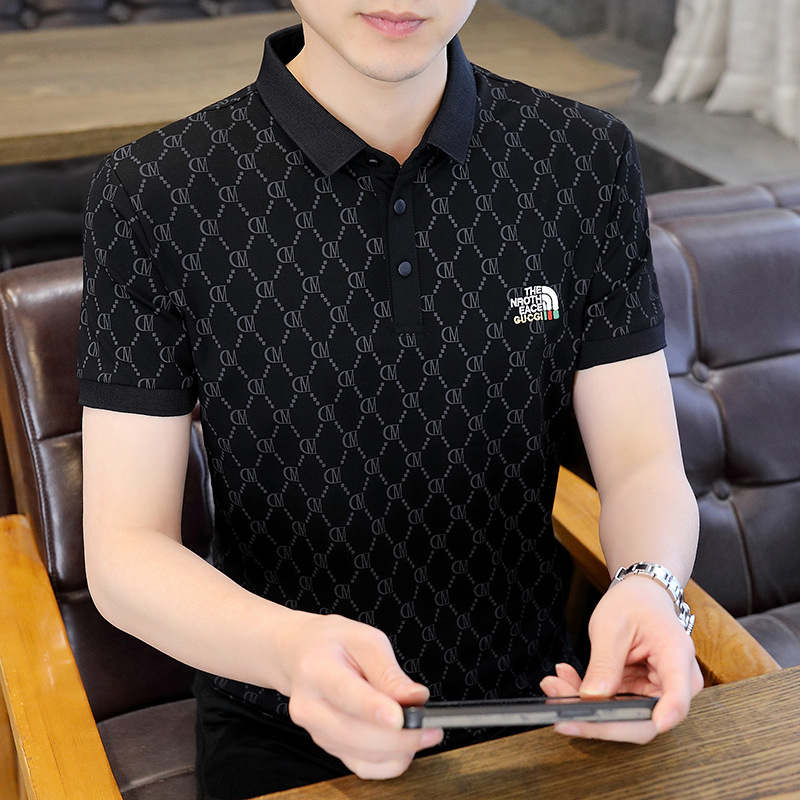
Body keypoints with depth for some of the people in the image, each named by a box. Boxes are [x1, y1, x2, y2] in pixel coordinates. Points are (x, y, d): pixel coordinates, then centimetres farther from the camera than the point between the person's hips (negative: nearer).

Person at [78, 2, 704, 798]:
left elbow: (645, 466, -2)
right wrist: (290, 648, -32)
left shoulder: (590, 163, -2)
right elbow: (124, 553, -11)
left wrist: (648, 584, -25)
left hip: (530, 702, 3)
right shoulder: (150, 199, -11)